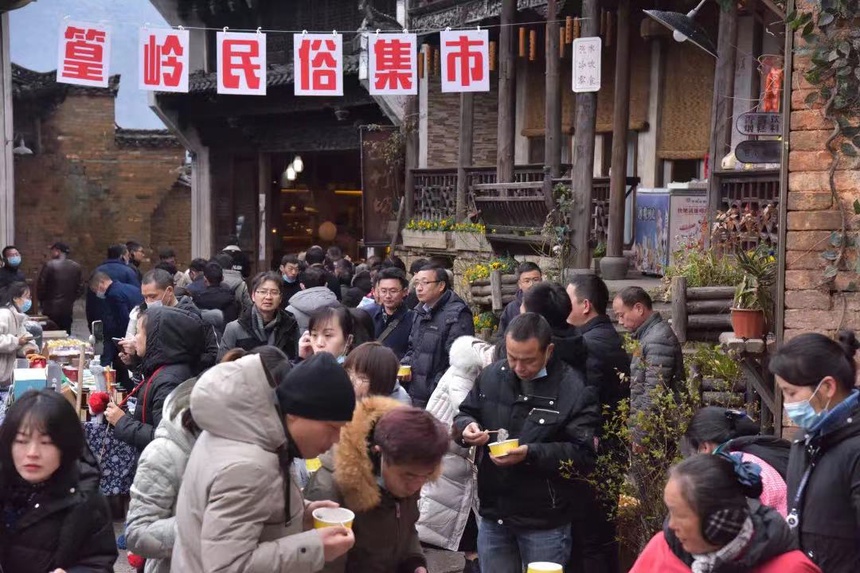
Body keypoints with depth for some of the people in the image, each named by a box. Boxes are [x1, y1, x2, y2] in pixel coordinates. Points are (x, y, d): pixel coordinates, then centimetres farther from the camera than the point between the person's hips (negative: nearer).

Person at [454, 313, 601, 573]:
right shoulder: (491, 376, 2)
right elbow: (465, 414, 15)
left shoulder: (575, 391, -14)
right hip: (493, 513, 5)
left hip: (545, 522, -4)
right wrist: (466, 428, -9)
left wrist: (531, 454, -27)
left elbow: (585, 456, -17)